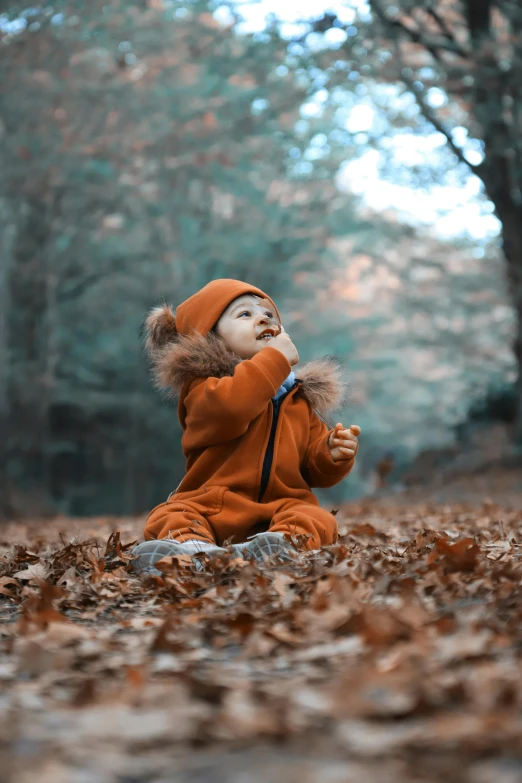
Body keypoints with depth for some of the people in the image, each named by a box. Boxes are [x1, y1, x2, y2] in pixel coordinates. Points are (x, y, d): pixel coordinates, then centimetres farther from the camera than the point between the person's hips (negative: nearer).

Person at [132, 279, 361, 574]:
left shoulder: (299, 398, 19)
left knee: (317, 521, -27)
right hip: (211, 507, -2)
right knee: (169, 518, -28)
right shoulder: (205, 386, 3)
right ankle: (190, 543, -56)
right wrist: (275, 357, -13)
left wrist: (332, 453, -4)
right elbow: (229, 407, -23)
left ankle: (284, 541, -54)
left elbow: (315, 470, 20)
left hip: (281, 507, 3)